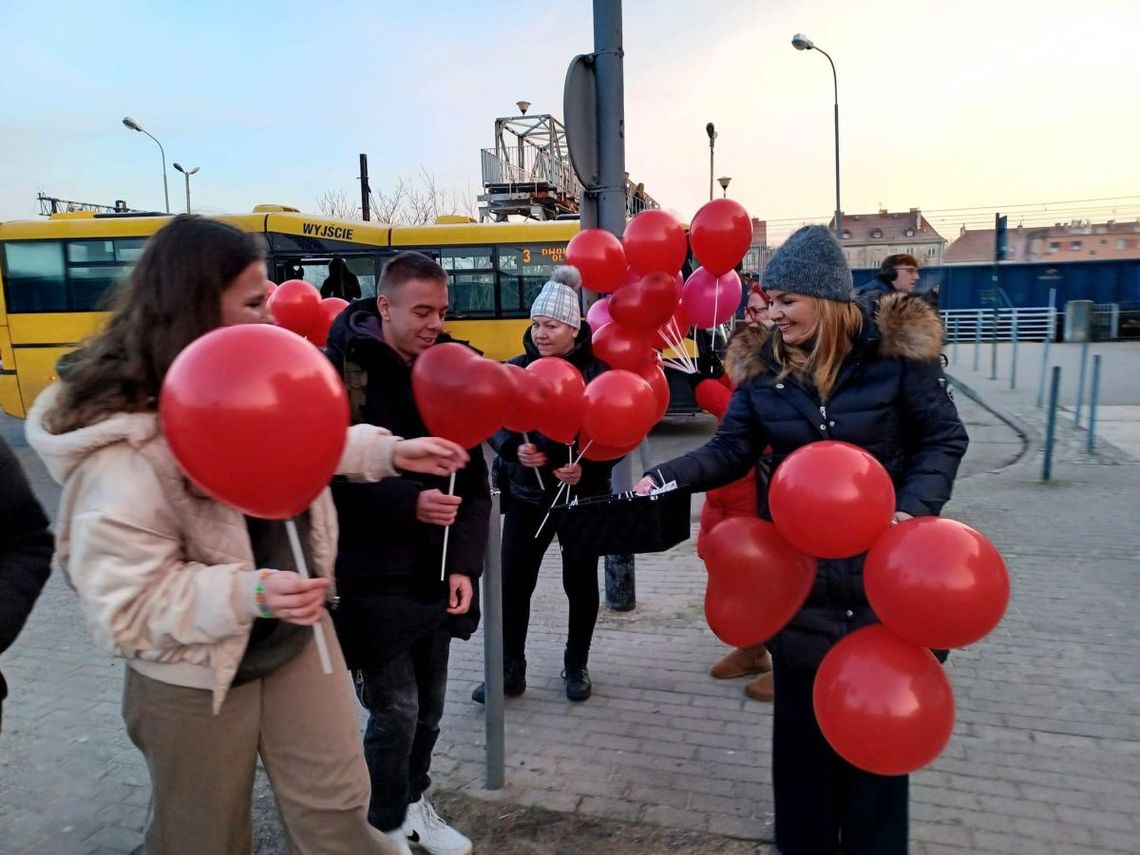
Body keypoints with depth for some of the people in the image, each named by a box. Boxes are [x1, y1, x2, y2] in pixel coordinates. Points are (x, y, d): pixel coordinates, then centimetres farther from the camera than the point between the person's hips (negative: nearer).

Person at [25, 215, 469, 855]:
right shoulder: (122, 453, -29)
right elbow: (125, 608, -26)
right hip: (196, 680, -5)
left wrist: (390, 452, -1)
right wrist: (248, 591, -38)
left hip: (297, 636, 6)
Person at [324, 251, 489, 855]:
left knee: (429, 706, 17)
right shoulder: (339, 374, -11)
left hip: (434, 576, 5)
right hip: (371, 579, -5)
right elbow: (330, 481, -16)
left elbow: (473, 478, 4)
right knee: (395, 711, 3)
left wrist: (465, 563, -5)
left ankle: (412, 801, 44)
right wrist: (407, 503, -27)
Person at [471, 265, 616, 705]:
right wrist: (515, 449, -20)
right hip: (527, 493, 3)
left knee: (580, 583, 10)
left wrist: (587, 468, -21)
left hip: (582, 495, -2)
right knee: (513, 582, 3)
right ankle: (510, 670, 19)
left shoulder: (596, 371, -10)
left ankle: (576, 666, 30)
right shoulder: (517, 369, 0)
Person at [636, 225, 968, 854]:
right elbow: (730, 450, -5)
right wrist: (663, 478, -20)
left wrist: (914, 509, -20)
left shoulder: (896, 349, -10)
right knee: (800, 713, 14)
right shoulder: (765, 366, -1)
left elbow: (943, 439, -5)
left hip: (878, 565, -2)